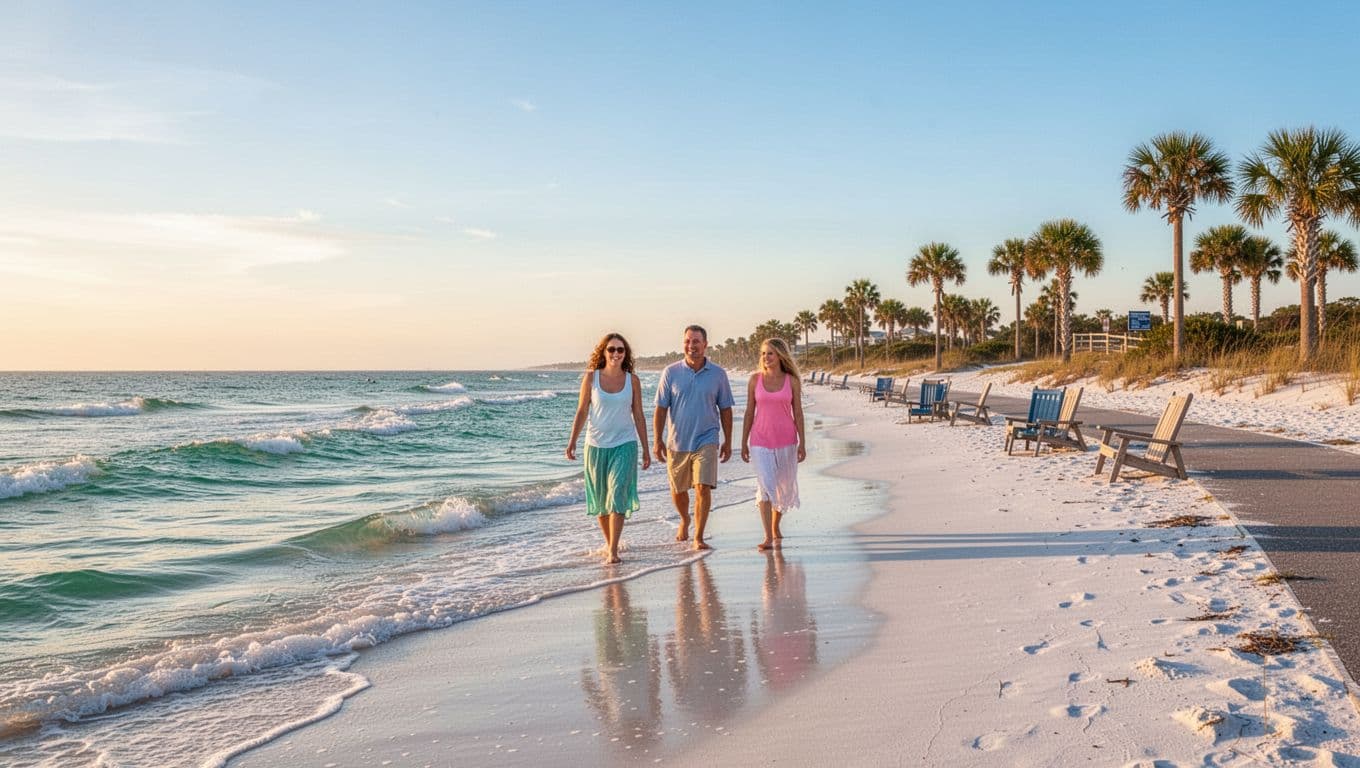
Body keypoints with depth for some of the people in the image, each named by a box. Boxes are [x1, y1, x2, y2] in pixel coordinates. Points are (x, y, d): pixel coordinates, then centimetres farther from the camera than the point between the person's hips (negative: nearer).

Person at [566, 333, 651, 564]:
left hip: (625, 444, -1)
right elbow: (582, 412, 2)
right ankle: (609, 542, 29)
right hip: (596, 445, 1)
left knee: (618, 495, -14)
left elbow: (638, 416, 6)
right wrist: (572, 441, -5)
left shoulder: (632, 380, 1)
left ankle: (613, 550, -15)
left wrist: (646, 449, 6)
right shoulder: (591, 378, -1)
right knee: (600, 498, 10)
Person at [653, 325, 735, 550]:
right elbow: (661, 409, -1)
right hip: (677, 442, 1)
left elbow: (725, 410, 7)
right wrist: (657, 440, -7)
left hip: (706, 441, -1)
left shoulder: (718, 374, 0)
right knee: (678, 490, 15)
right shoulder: (671, 372, -2)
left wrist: (728, 441, 6)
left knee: (703, 488, -13)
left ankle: (698, 537, -4)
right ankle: (685, 520, 44)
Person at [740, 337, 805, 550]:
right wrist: (744, 443, 4)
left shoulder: (792, 381, -1)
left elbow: (798, 413, 2)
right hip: (760, 441, -1)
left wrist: (802, 443, -2)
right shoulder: (755, 379, 1)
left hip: (786, 440, 1)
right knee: (765, 485, -13)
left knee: (784, 486, 12)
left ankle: (776, 528, 34)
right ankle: (768, 538, -14)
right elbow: (749, 412, 4)